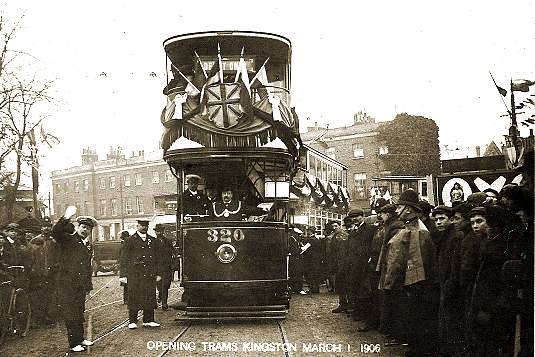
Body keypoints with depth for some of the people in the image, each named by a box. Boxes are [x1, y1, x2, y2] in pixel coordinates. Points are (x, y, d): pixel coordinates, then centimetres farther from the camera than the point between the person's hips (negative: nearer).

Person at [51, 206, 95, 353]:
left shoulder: (88, 246, 16)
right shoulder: (68, 239, -2)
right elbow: (55, 232, -23)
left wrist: (88, 285, 15)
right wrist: (66, 218, -36)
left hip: (81, 286, 6)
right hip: (67, 284, -6)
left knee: (79, 313, 14)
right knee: (70, 314, -2)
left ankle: (80, 339, 25)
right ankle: (73, 344, 3)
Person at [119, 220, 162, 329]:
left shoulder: (153, 241, 16)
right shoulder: (130, 241, 3)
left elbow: (157, 259, 18)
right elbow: (124, 259, 0)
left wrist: (158, 274, 12)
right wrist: (123, 275, -6)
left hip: (150, 275, 4)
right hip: (135, 275, -4)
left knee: (150, 298, 3)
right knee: (134, 299, -2)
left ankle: (148, 320, 11)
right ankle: (132, 322, 6)